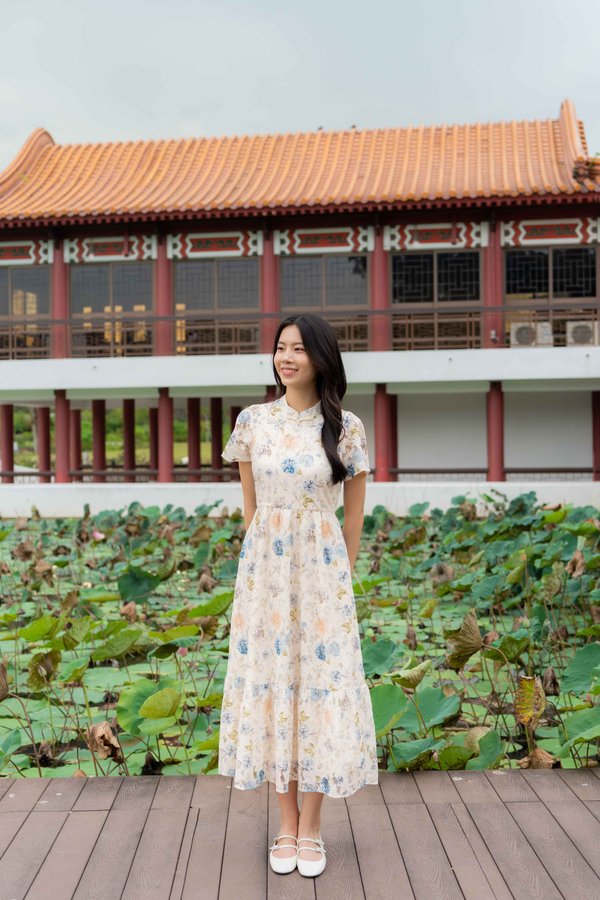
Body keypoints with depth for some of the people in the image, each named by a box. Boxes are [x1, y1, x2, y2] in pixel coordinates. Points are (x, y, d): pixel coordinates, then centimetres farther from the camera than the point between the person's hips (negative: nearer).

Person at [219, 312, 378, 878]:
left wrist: (342, 574, 6)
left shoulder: (346, 428, -3)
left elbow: (353, 513, 5)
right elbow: (249, 506, 10)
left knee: (320, 681, 3)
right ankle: (286, 823, 22)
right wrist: (263, 562, 9)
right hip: (264, 569, 2)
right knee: (270, 679, 6)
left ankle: (311, 827, 19)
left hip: (322, 571, -1)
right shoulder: (252, 421, 2)